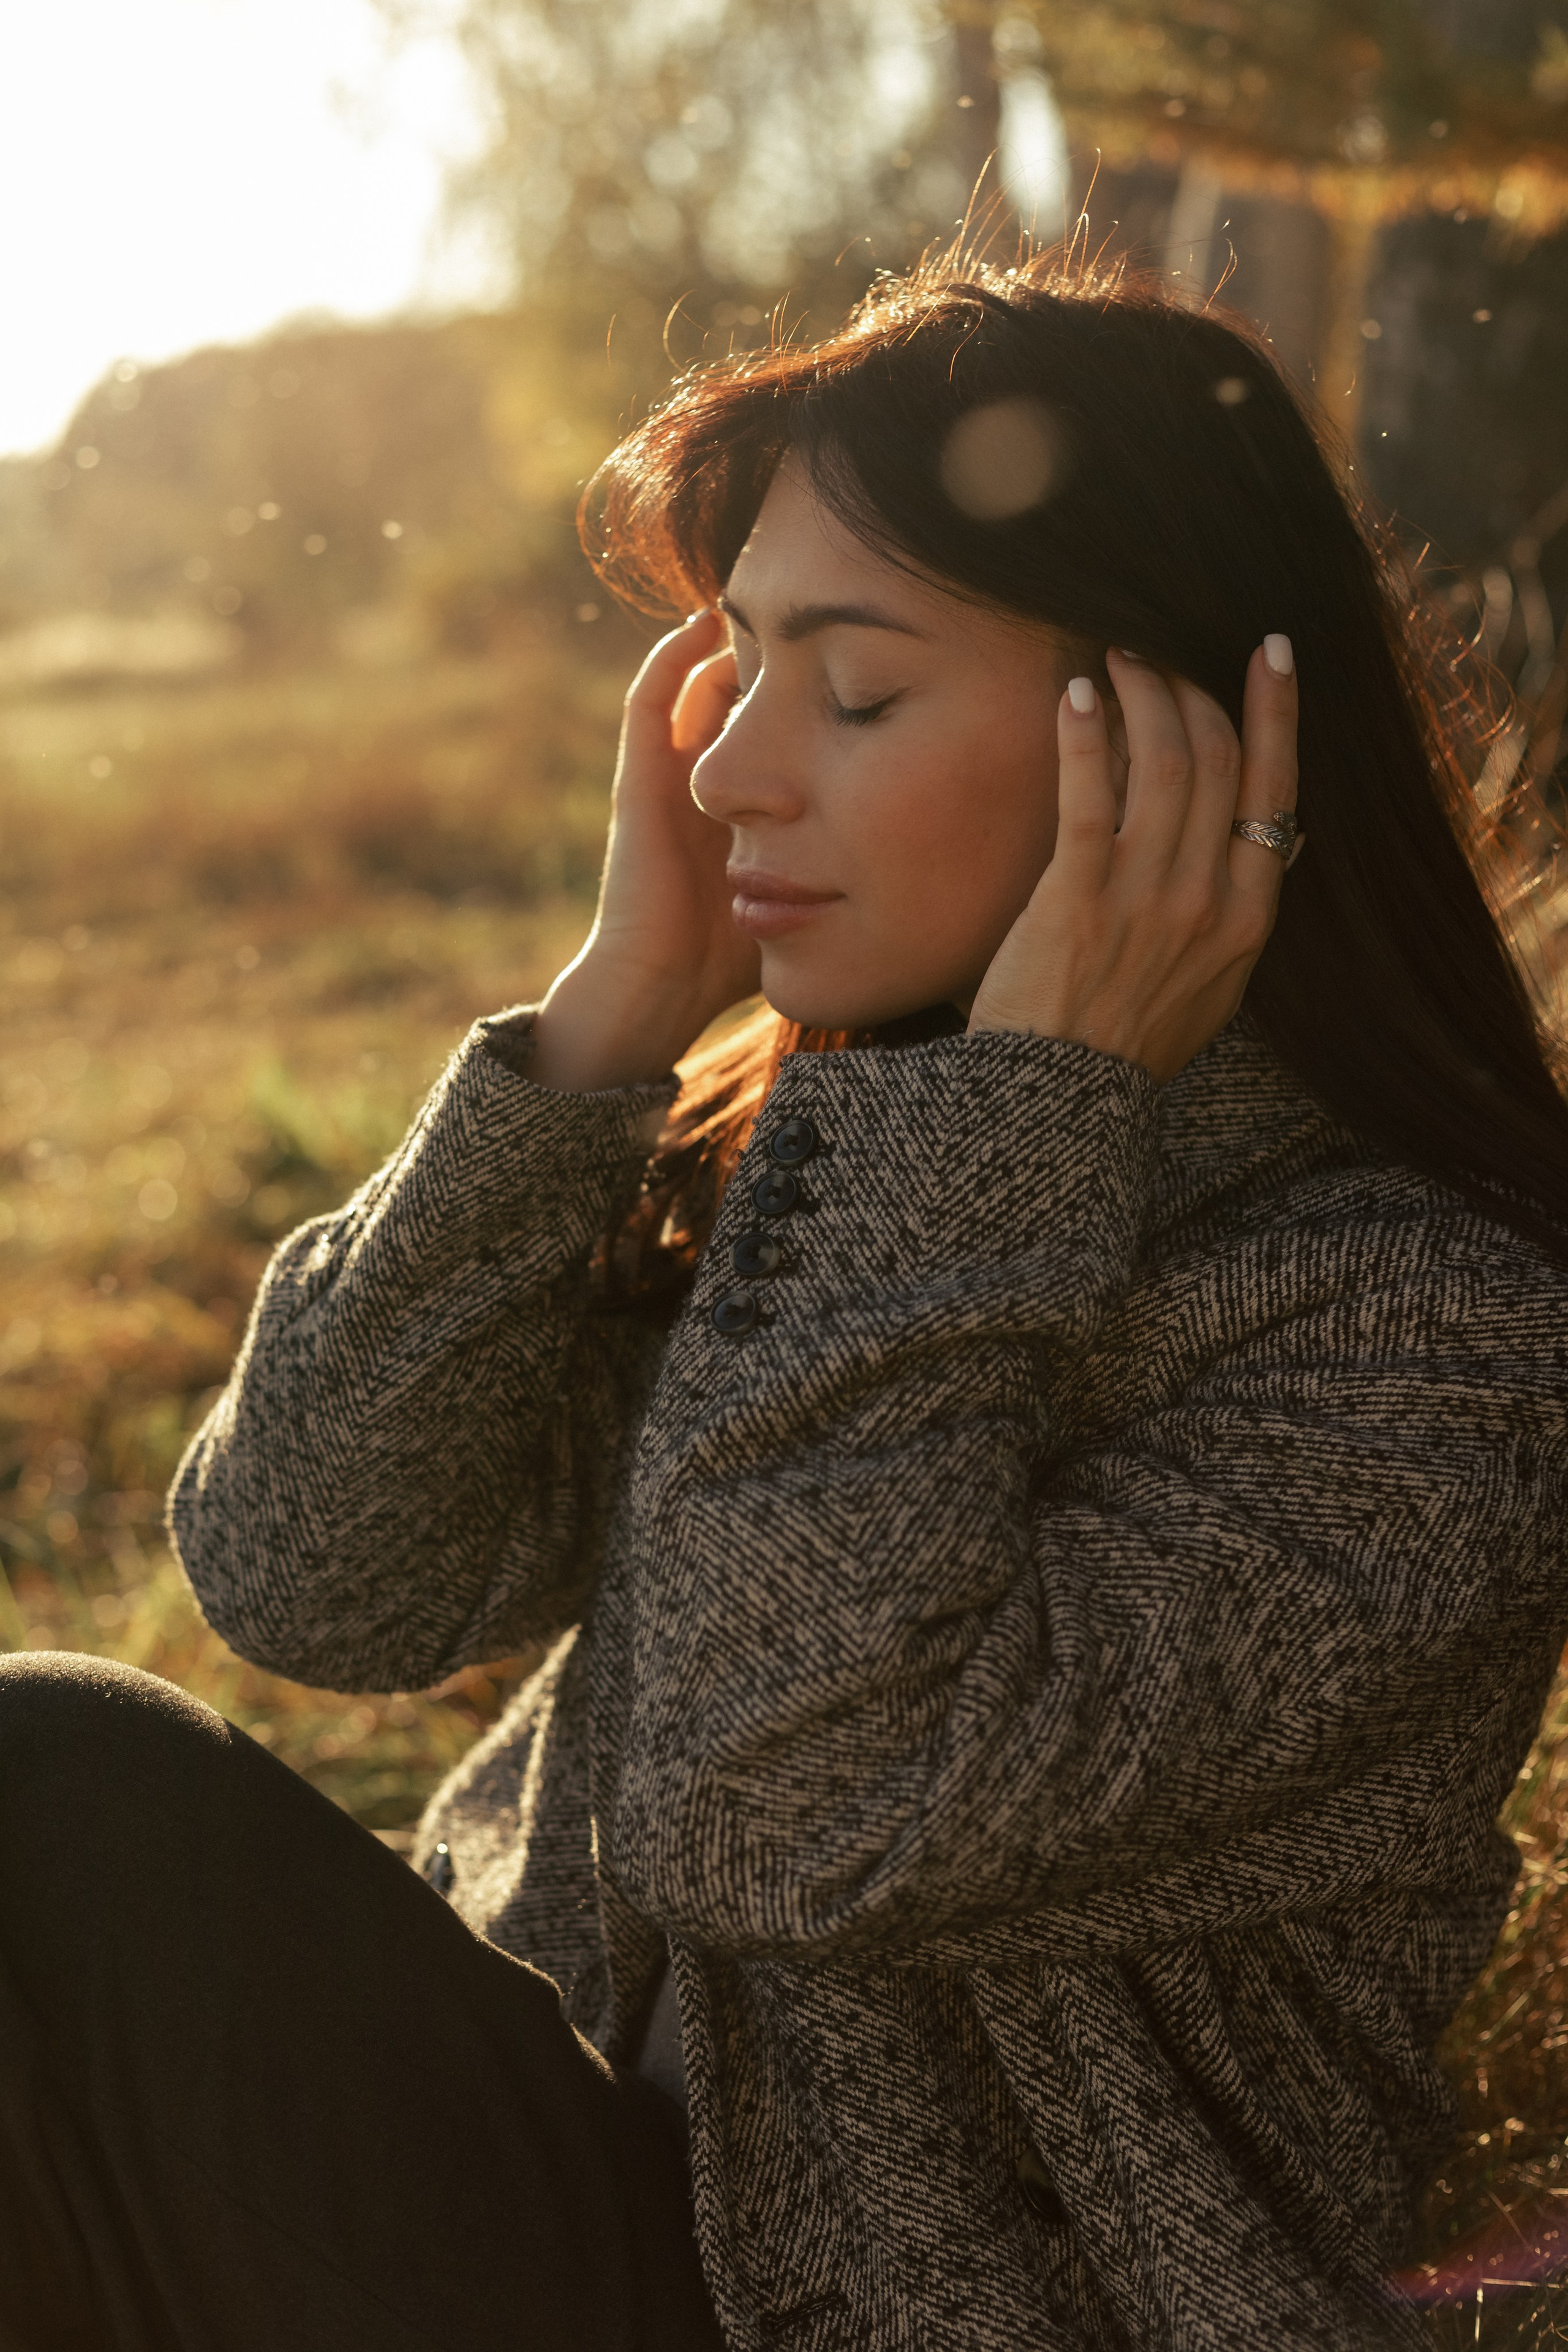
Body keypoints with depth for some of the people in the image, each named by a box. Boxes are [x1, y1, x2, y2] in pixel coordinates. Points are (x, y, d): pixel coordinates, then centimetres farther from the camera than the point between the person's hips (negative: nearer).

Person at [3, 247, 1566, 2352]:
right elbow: (305, 1575, -5)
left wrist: (1020, 1113, -22)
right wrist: (623, 1001, -10)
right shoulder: (768, 1149, 3)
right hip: (592, 2162, 6)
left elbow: (790, 1807, -27)